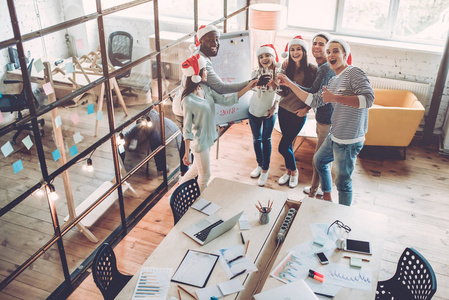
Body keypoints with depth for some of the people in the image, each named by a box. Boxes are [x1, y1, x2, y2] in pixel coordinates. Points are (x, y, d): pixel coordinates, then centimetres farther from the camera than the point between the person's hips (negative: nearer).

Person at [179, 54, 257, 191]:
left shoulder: (205, 89, -3)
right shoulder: (188, 100, -26)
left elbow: (225, 100, -1)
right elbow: (187, 129, -22)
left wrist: (248, 87, -2)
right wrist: (187, 153, -20)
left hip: (208, 138, 8)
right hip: (199, 142, -8)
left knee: (197, 169, 26)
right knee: (205, 175, 12)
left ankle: (181, 186, 50)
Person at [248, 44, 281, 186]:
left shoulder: (278, 72, -11)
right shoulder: (256, 73, -8)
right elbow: (258, 95, -10)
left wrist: (274, 107, -6)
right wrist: (259, 85, -30)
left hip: (270, 111, -2)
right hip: (254, 110, 2)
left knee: (266, 139, 1)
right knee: (256, 139, 12)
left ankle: (265, 169, 13)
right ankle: (259, 164, 30)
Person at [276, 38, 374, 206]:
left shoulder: (354, 73, -15)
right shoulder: (333, 81, 12)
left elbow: (368, 98, -28)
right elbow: (314, 100, 13)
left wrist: (335, 98, -32)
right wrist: (289, 84, 11)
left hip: (349, 141, -10)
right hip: (334, 137, 10)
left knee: (343, 182, 0)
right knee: (318, 161, 28)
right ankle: (327, 198, 47)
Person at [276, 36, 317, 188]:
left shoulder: (312, 70, -10)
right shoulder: (287, 68, 3)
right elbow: (284, 93, 6)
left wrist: (306, 108, -13)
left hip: (298, 114, -5)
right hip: (283, 110, 5)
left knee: (283, 147, -4)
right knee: (288, 144, 15)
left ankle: (293, 171, 21)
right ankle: (289, 171, 34)